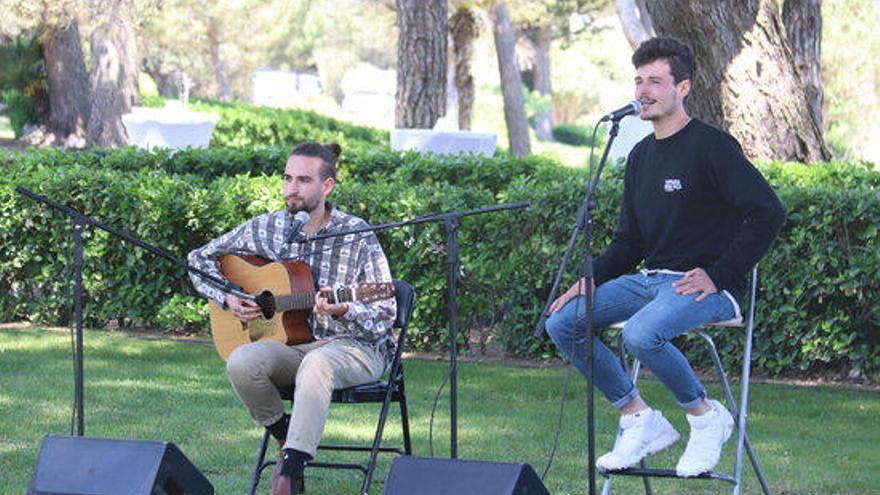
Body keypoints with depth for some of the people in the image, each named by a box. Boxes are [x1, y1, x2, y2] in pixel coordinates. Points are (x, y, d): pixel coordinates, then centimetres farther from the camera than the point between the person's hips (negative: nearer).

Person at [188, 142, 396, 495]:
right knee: (241, 362, -29)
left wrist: (343, 311, -28)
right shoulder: (268, 229, 5)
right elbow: (201, 258, 17)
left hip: (356, 346, -4)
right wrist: (227, 299, 0)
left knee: (316, 364, -40)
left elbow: (385, 315, -8)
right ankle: (285, 437, -3)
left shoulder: (357, 236, -7)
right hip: (291, 344, 4)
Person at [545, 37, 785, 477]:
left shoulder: (712, 147, -10)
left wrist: (719, 275, -19)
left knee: (640, 334, -35)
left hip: (707, 287, -8)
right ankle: (640, 421, 0)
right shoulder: (641, 156, 16)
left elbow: (769, 213, -17)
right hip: (651, 278, 8)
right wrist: (590, 281, 3)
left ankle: (707, 417, -9)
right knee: (562, 322, -7)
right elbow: (628, 242, 21)